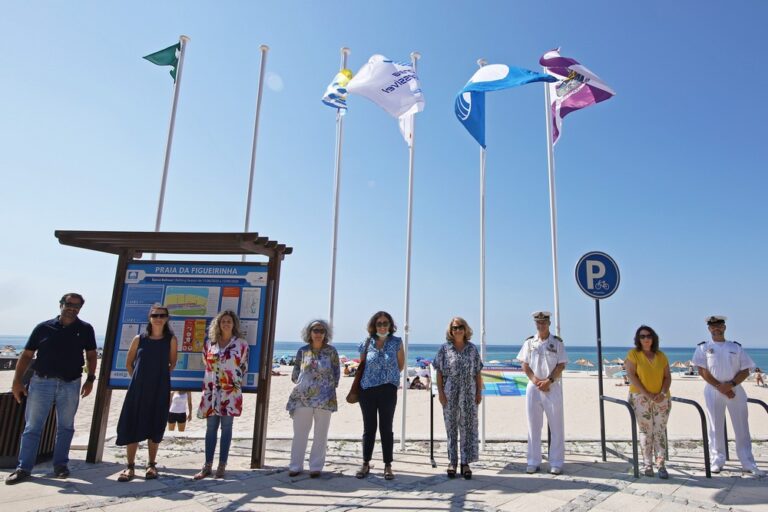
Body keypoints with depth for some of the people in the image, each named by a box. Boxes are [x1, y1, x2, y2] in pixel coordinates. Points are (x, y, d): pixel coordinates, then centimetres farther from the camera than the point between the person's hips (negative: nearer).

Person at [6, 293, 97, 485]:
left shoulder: (85, 329, 2)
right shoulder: (43, 328, 1)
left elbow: (91, 355, 7)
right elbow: (26, 355, 4)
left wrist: (90, 379, -1)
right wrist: (17, 380, -2)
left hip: (71, 384, 1)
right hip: (41, 382, 0)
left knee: (65, 427, 9)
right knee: (32, 427, 4)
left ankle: (60, 464, 21)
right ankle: (24, 468, 15)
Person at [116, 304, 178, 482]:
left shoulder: (171, 340, -2)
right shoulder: (139, 339, 1)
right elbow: (129, 363, 12)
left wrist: (160, 377, 6)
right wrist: (137, 378, 7)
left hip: (160, 390, -1)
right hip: (138, 388, 1)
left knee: (155, 427, 6)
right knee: (132, 426, 3)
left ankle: (152, 465, 19)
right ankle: (130, 466, 15)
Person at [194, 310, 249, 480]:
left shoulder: (241, 344, -1)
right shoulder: (209, 343, 6)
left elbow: (244, 367, 4)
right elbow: (206, 364, 16)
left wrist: (237, 383, 5)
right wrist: (211, 381, 14)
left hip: (231, 390, -2)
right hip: (212, 390, 2)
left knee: (226, 427, 2)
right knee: (211, 427, 7)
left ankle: (222, 466, 10)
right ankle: (207, 465, 15)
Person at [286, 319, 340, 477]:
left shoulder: (331, 351, 2)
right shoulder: (302, 351, 5)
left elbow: (336, 373, 5)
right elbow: (295, 373, 13)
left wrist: (330, 386, 1)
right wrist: (301, 383, 6)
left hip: (324, 398, -1)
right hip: (302, 397, 1)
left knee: (321, 433, 6)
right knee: (299, 432, 6)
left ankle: (316, 466, 18)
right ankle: (296, 465, 18)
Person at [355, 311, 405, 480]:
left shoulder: (396, 342, 0)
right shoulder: (367, 343, 4)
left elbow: (400, 365, 9)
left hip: (388, 389, -2)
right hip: (367, 389, 2)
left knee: (386, 428, 5)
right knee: (369, 428, 12)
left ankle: (388, 465, 16)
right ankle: (366, 463, 23)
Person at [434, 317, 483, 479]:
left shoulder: (472, 348, 5)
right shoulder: (444, 348, 0)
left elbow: (478, 373, 6)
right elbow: (439, 372, -1)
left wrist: (479, 392, 2)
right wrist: (440, 392, -7)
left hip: (469, 394, 1)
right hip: (450, 395, -1)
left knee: (469, 427, 3)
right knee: (451, 427, 8)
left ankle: (466, 463, 15)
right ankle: (452, 461, 21)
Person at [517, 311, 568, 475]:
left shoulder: (557, 342, 1)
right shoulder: (529, 342, 5)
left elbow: (561, 365, -3)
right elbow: (525, 366, 3)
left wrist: (549, 380, -14)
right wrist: (536, 381, -9)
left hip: (553, 388, -1)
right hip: (533, 387, 2)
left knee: (556, 426, 3)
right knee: (533, 426, 7)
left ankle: (556, 463, 14)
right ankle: (533, 462, 16)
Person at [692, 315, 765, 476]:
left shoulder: (736, 347, 8)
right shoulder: (703, 347, 3)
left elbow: (745, 371, 3)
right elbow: (702, 371, -4)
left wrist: (731, 384, -12)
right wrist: (720, 387, -12)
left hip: (735, 390, 2)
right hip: (713, 391, -1)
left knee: (742, 428, 4)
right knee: (716, 428, 4)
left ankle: (748, 463, 12)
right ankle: (717, 461, 12)